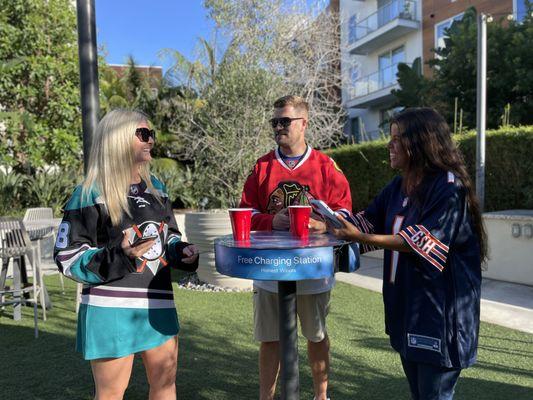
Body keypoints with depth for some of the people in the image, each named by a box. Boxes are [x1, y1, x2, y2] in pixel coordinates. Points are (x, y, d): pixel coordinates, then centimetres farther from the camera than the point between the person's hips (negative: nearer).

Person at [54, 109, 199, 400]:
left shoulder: (156, 187, 9)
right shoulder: (90, 194, -10)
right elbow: (68, 258, -10)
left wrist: (182, 252, -1)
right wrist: (117, 257, -25)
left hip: (158, 305, 6)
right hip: (111, 309, -5)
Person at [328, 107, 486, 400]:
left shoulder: (449, 186, -15)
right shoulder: (398, 186, 9)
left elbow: (424, 243, -24)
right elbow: (368, 221, 13)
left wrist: (361, 238, -30)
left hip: (440, 309, -8)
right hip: (406, 306, 8)